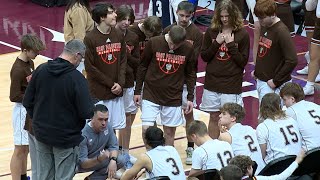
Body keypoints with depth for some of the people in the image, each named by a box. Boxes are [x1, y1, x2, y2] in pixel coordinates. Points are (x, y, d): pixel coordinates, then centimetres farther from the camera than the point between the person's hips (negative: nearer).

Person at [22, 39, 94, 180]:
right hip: (66, 137, -5)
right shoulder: (77, 78, -21)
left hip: (41, 134, 5)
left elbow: (27, 102, 1)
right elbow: (87, 113, -22)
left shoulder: (40, 70, -5)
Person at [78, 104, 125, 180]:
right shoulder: (83, 133, -29)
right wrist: (99, 159, -47)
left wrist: (113, 160, -27)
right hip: (86, 165, -5)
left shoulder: (107, 126, -10)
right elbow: (82, 163, -28)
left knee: (121, 160, -17)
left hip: (101, 158, 5)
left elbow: (113, 146, -4)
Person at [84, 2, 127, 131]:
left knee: (114, 127, 11)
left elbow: (123, 61, 7)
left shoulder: (119, 35, 3)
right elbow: (90, 67, -11)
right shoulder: (90, 38, -12)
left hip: (116, 92, 4)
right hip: (98, 94, -4)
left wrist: (120, 84, -6)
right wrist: (111, 84, -10)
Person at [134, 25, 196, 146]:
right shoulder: (153, 43, -10)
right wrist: (137, 91, 4)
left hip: (173, 97, 1)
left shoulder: (188, 49, -7)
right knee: (146, 129, -8)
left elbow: (190, 74, 6)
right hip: (151, 94, -1)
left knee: (170, 131, 6)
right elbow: (142, 67, 1)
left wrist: (190, 97, 5)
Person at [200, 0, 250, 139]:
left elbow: (243, 62, -6)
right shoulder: (211, 32, 1)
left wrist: (231, 44, -15)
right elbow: (204, 56, 2)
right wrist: (216, 43, -11)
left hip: (232, 85, -3)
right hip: (212, 82, 3)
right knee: (214, 117, 12)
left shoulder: (242, 34, -6)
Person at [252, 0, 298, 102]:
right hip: (260, 80, 8)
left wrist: (276, 81, -18)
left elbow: (292, 61, -22)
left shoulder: (281, 31, -18)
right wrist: (257, 70, 11)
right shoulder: (264, 26, 8)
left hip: (272, 84, -8)